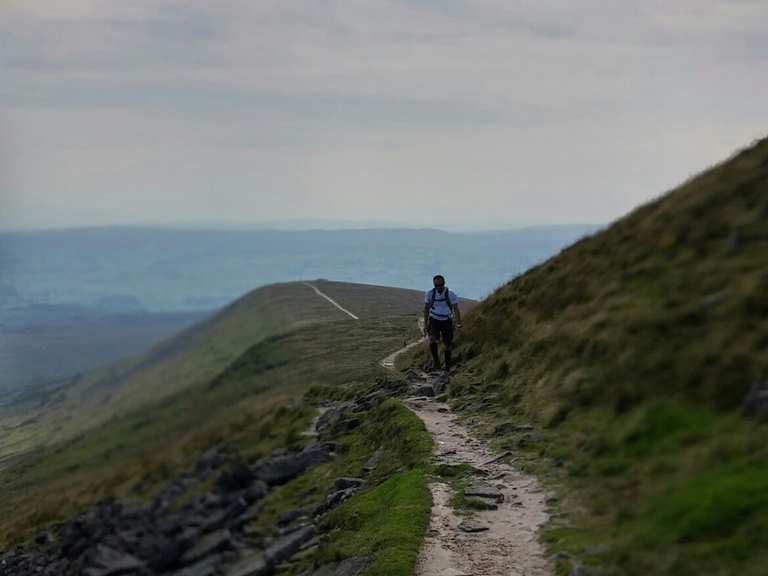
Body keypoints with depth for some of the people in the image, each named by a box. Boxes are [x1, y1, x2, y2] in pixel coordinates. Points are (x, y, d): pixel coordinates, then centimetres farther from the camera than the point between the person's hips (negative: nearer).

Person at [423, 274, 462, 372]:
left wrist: (458, 322, -32)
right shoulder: (429, 294, -9)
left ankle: (447, 367, 17)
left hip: (446, 321, 0)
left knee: (447, 345, 3)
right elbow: (426, 309, 2)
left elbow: (456, 309, -18)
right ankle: (435, 360, -4)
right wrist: (425, 324, 1)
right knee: (432, 340, -24)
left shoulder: (451, 294, -16)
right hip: (434, 320, 0)